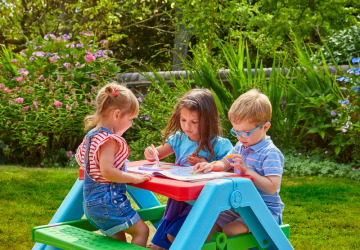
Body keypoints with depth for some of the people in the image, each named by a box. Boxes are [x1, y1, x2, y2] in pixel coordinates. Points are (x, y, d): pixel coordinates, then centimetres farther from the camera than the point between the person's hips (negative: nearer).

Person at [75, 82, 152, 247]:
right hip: (107, 201, -10)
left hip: (91, 202, 10)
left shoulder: (91, 135, 10)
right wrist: (134, 178, -23)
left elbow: (79, 158, 26)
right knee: (141, 230, -6)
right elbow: (107, 171, -29)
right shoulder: (109, 140, -20)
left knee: (118, 239, 19)